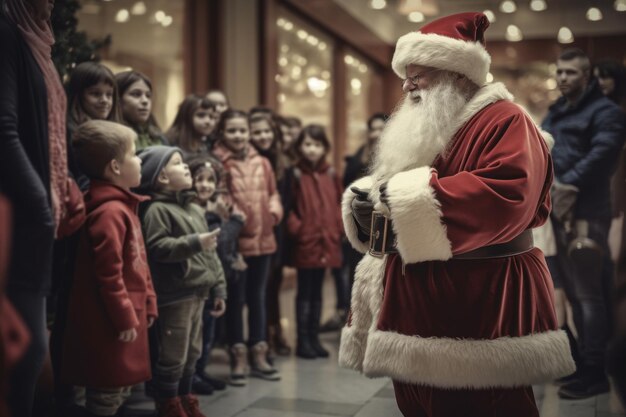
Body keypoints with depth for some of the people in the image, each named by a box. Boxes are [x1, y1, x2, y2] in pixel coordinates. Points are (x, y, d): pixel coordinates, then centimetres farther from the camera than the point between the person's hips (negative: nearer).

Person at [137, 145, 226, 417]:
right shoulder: (156, 209, -11)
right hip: (174, 295, -9)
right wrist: (194, 243, -25)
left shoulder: (195, 209, 15)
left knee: (192, 353, 17)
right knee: (173, 356, -1)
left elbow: (209, 253, 17)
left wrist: (218, 287, 15)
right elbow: (157, 248, -23)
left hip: (197, 292, 9)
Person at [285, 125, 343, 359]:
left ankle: (314, 338, 21)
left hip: (326, 243, 4)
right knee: (305, 293, 3)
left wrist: (339, 227, 1)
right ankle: (303, 341, 11)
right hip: (305, 243, -4)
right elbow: (288, 207, -6)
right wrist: (296, 228, -16)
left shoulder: (331, 175, 7)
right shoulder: (296, 175, -5)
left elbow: (339, 203, 13)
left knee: (317, 292, 13)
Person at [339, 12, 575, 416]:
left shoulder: (504, 119, -7)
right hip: (417, 299, 8)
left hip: (483, 299, -8)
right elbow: (388, 195, 22)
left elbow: (508, 190, -25)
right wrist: (364, 200, -5)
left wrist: (408, 196, -20)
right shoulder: (419, 130, 20)